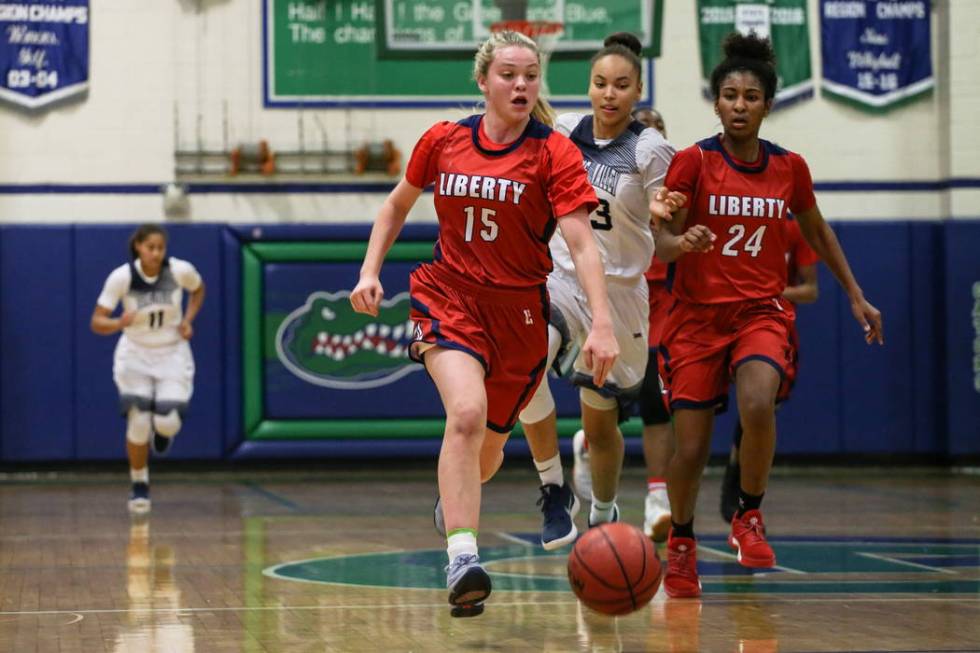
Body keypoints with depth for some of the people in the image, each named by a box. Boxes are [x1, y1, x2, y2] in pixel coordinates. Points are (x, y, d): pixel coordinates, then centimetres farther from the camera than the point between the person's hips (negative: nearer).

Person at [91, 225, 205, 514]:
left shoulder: (180, 270, -14)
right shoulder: (121, 276, -18)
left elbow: (198, 289, 10)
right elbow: (97, 322, -16)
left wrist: (188, 319, -6)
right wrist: (118, 323, -37)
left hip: (172, 352, 1)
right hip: (135, 353, -1)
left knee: (167, 423, -16)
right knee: (139, 422, -13)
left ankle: (163, 429, 25)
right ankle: (139, 487, 10)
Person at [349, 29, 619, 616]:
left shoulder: (554, 153, -9)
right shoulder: (443, 140, 0)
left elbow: (582, 242, -19)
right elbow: (398, 204, 18)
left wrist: (602, 322, -31)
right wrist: (370, 271, 8)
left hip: (520, 309, 1)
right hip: (450, 296, 0)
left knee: (489, 445, 13)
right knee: (467, 413, -27)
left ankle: (453, 500, 50)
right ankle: (462, 558, -33)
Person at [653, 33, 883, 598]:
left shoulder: (790, 167, 2)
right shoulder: (693, 162, -7)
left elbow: (817, 232, 19)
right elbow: (661, 244, -9)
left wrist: (856, 296, 21)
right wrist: (683, 243, -32)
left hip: (762, 312, 1)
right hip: (698, 314, -1)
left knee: (758, 405, -29)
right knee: (691, 448, -2)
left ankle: (750, 518, -6)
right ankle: (682, 542, 26)